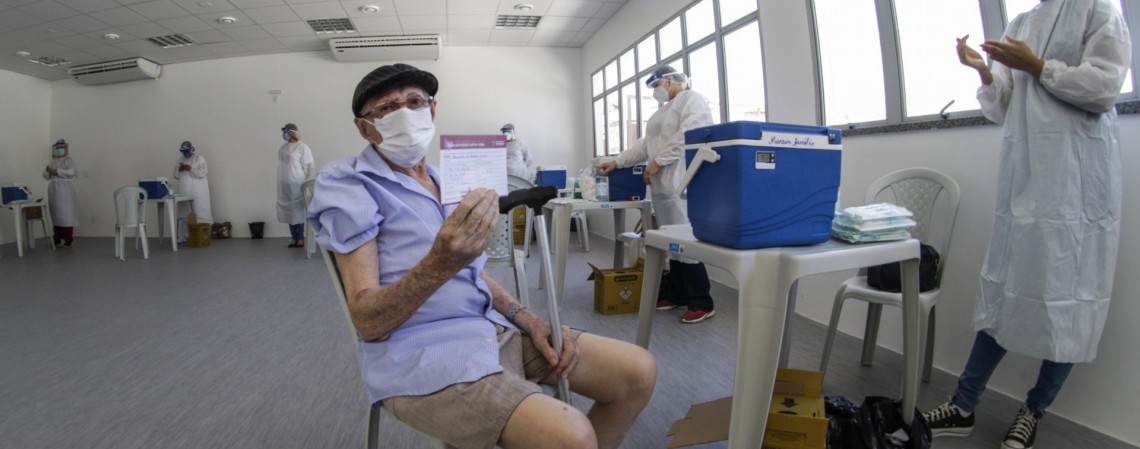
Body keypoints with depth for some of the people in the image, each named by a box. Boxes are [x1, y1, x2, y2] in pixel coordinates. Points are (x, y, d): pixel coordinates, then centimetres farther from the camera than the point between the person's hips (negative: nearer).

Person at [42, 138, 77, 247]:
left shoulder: (69, 160, 0)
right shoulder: (52, 162, 17)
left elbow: (71, 172, -15)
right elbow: (46, 176, 15)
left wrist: (56, 171, -18)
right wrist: (48, 171, -5)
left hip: (65, 190, -6)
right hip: (53, 190, 6)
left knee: (66, 214, -8)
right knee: (55, 214, 7)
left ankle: (68, 239, -7)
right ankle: (57, 238, 12)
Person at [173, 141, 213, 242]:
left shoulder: (199, 158, 1)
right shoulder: (180, 159, 16)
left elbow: (202, 173, -10)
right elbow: (176, 176, 15)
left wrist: (190, 168, -17)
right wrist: (180, 169, -4)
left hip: (197, 192, -5)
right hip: (184, 192, 5)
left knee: (199, 214, -5)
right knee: (184, 214, 5)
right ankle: (183, 236, 10)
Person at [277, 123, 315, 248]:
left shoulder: (302, 147, -9)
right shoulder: (284, 147, 13)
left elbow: (308, 167, -10)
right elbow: (281, 165, 16)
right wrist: (280, 183, 14)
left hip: (297, 185, -7)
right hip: (285, 186, 7)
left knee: (298, 211, -3)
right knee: (289, 211, 8)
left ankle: (301, 238, 4)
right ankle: (294, 238, 15)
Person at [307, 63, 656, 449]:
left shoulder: (443, 180, 15)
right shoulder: (350, 187, -8)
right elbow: (368, 323, -16)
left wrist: (524, 317, 2)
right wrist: (440, 262, -34)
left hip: (493, 328, 8)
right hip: (420, 356, -7)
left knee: (639, 371, 1)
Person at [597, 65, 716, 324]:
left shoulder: (691, 99, -1)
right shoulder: (664, 109, 27)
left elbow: (685, 137, -15)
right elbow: (645, 144, 24)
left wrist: (657, 162, -14)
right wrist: (617, 162, 17)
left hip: (682, 184, -9)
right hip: (663, 184, 9)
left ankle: (702, 303, -3)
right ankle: (675, 295, 19)